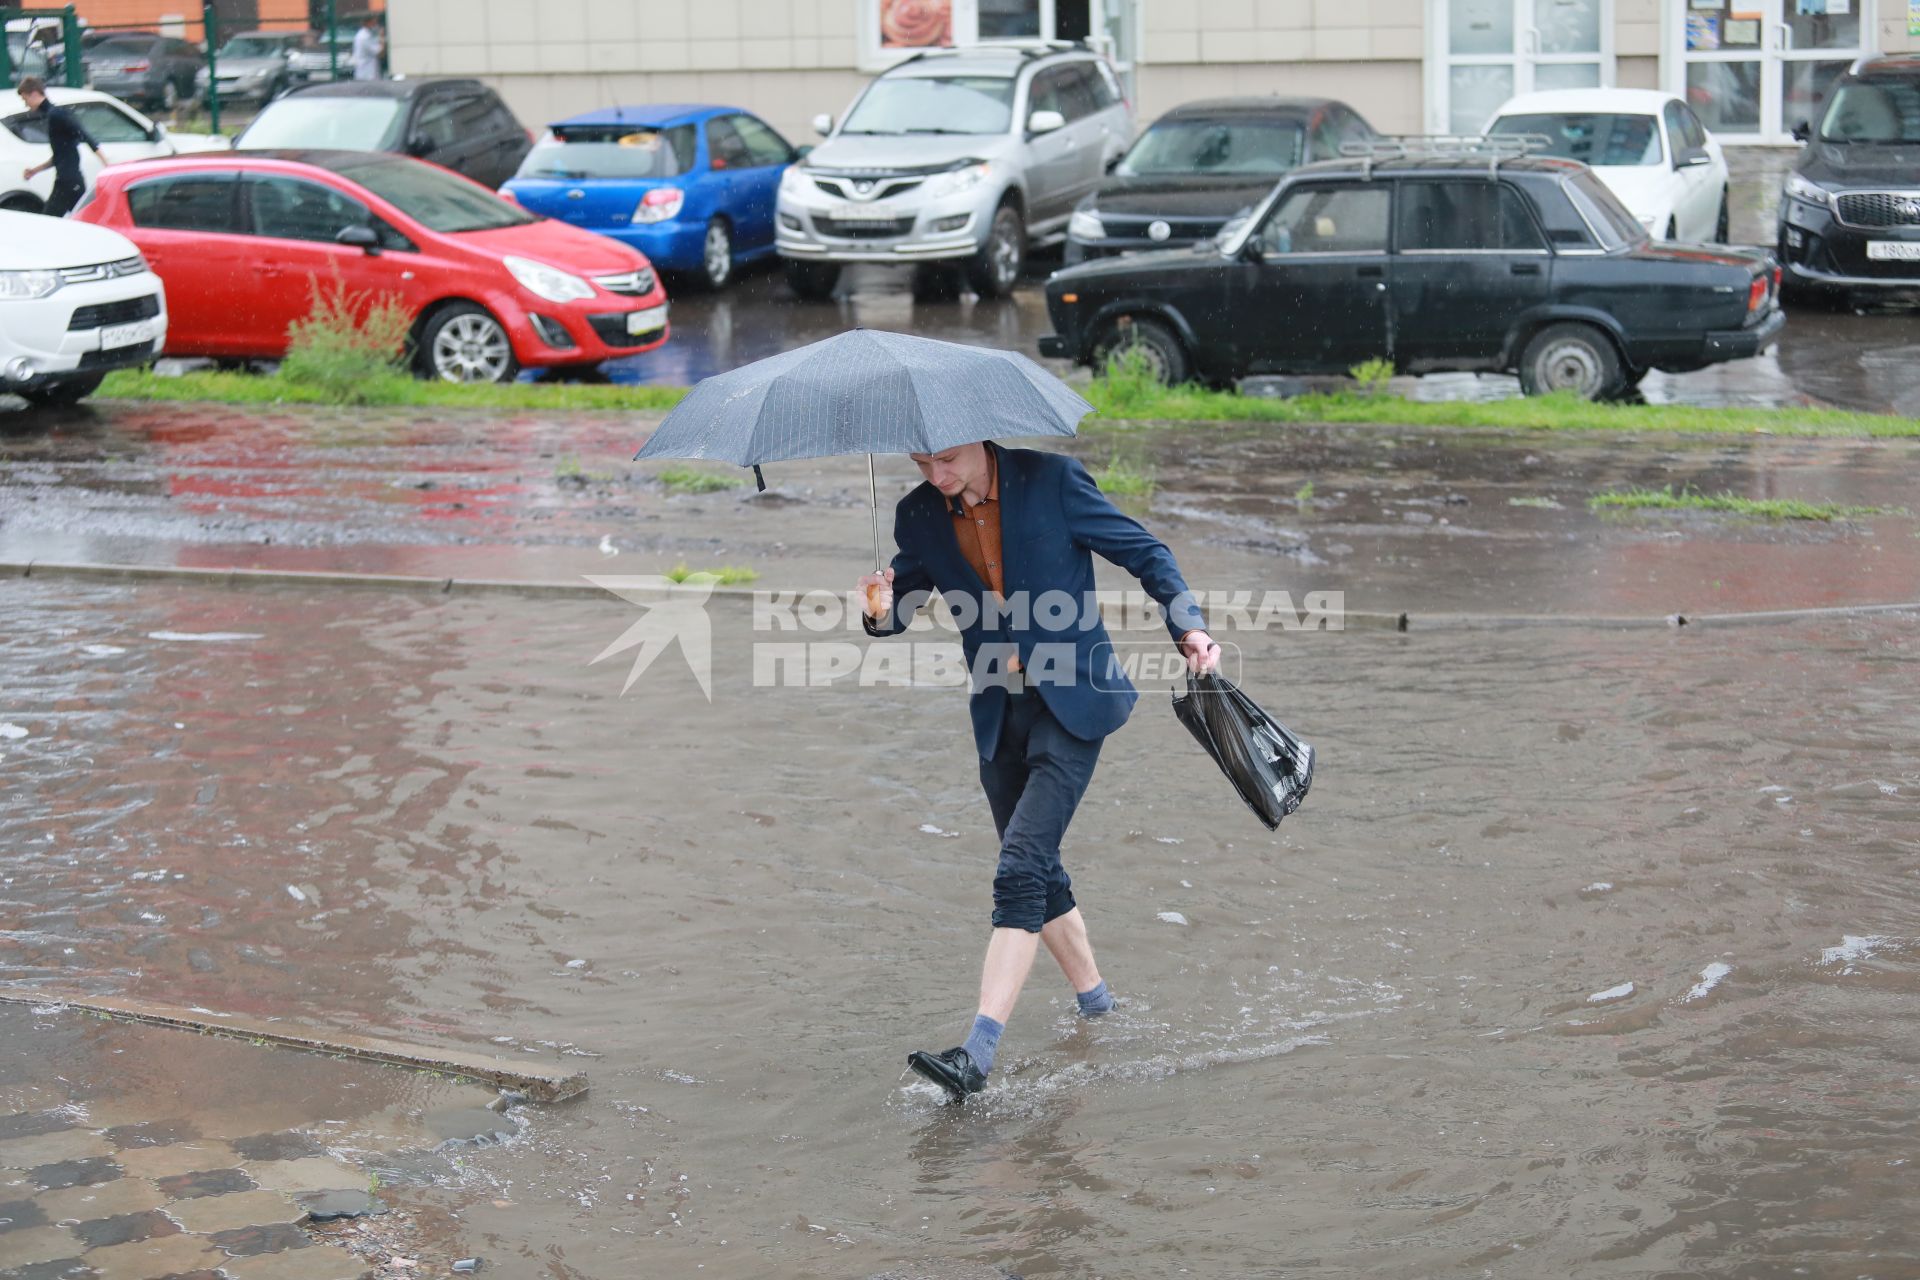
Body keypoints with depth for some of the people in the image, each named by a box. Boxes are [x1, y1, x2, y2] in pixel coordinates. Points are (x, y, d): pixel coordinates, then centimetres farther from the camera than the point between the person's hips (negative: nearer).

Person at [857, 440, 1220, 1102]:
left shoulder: (1053, 481, -10)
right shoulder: (920, 516, 1)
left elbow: (1143, 551, -2)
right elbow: (905, 595, 8)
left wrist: (1189, 626, -13)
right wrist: (882, 610, -16)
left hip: (1072, 702, -6)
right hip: (999, 712, 6)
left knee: (1021, 868, -16)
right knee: (1037, 872, 14)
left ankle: (978, 1053, -23)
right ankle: (1094, 1000, 36)